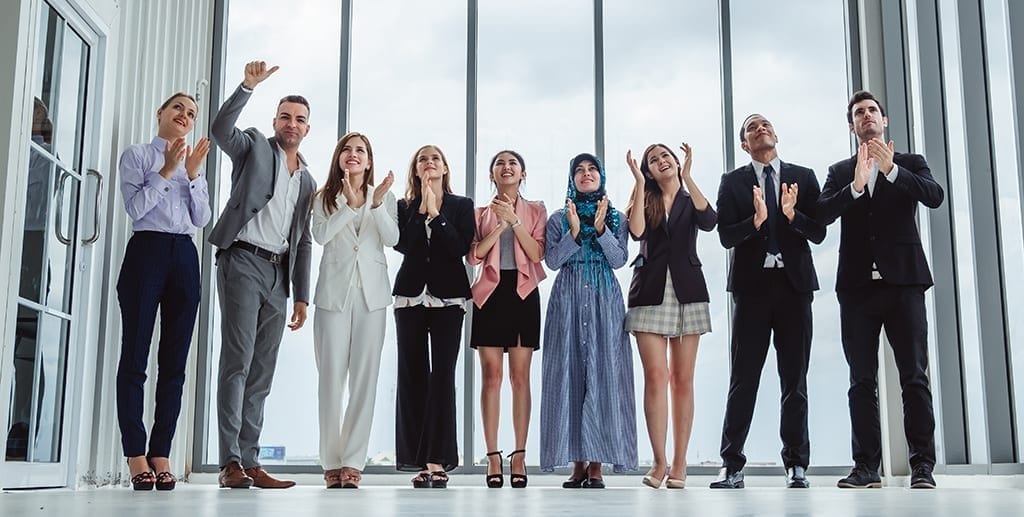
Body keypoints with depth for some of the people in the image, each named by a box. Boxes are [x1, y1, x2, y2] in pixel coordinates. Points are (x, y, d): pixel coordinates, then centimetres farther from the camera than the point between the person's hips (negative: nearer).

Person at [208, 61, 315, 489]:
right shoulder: (254, 147, 8)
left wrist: (301, 296, 14)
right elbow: (221, 128, -14)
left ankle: (249, 462, 4)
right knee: (237, 362, -13)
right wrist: (249, 86, -23)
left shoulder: (307, 180, 22)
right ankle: (230, 462, -15)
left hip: (278, 273, 6)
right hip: (244, 261, -6)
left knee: (262, 373, 3)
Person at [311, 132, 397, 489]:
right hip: (334, 292, 0)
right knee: (331, 378, -1)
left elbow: (392, 238, -4)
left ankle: (353, 461, 1)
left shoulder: (384, 197, 10)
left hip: (371, 294, 0)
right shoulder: (325, 198, 10)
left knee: (365, 379, -2)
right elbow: (320, 235, -8)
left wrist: (377, 204, -17)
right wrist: (350, 205, -15)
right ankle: (332, 462, 5)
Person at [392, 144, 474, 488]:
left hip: (448, 298, -2)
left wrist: (434, 213, -7)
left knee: (442, 376, -8)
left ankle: (438, 460, -7)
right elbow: (401, 244, -4)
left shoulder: (462, 206, 9)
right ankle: (418, 460, 4)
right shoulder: (405, 207, 12)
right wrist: (421, 209, -6)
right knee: (413, 376, 0)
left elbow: (461, 247, -6)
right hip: (411, 297, 2)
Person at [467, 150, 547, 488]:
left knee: (520, 376, -1)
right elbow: (474, 255, 0)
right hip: (491, 293, 1)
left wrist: (514, 220, -10)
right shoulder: (481, 213, 13)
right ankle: (493, 457, 0)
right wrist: (500, 224, -9)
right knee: (492, 375, -2)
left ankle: (519, 457, 3)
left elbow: (537, 253, -3)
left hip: (522, 293, 0)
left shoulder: (535, 210, 10)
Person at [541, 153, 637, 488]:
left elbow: (619, 260, -1)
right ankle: (578, 462, 2)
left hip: (604, 300, 0)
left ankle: (597, 464, -2)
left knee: (603, 373, -6)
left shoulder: (616, 218, 11)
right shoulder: (558, 219, 10)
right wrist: (574, 232, -13)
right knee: (570, 374, -3)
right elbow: (552, 261, -1)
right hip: (568, 300, 0)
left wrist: (600, 228, -12)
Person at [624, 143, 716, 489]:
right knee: (656, 376, -9)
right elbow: (636, 231, -8)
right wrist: (639, 182, -6)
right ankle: (659, 462, -6)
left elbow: (709, 221, -10)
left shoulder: (690, 201, 13)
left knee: (682, 379, 0)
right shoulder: (645, 201, 14)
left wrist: (687, 176, -12)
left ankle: (679, 463, 3)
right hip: (651, 291, 0)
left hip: (686, 291, 0)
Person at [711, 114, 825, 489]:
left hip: (794, 284, 1)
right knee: (743, 379, -1)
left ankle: (796, 465, 11)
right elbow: (726, 236, -3)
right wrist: (756, 220, -20)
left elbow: (818, 233, 3)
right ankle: (732, 465, 3)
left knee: (795, 379, 5)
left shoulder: (803, 177, 9)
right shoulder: (733, 182, 7)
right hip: (752, 285, -1)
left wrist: (792, 215, -15)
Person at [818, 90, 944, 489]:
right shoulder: (839, 172, 14)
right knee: (862, 381, 2)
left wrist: (892, 169, -20)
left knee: (914, 377, -5)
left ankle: (922, 465, -1)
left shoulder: (910, 164, 11)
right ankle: (866, 467, 4)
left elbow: (934, 196, -8)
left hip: (903, 280, -1)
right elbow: (822, 213, -3)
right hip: (857, 285, 2)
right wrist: (855, 186, -19)